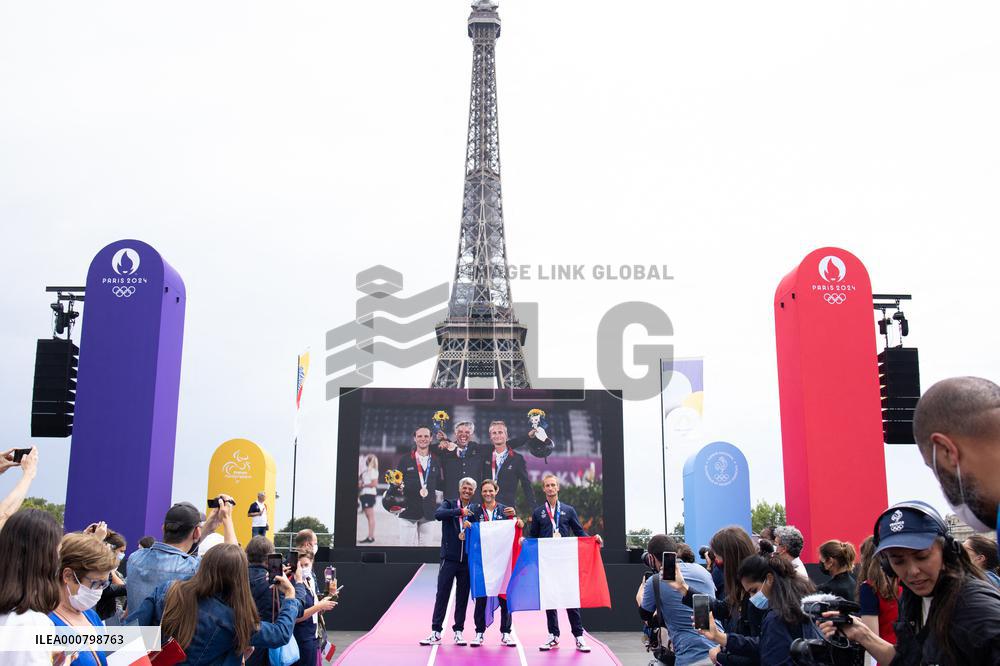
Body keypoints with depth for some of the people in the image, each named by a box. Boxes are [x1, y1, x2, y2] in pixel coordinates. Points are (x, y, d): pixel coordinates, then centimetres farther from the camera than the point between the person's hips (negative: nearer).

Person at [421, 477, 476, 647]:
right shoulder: (449, 504, 2)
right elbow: (438, 514, -18)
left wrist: (468, 533, -15)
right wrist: (459, 511, -28)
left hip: (467, 560, 2)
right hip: (449, 558, -2)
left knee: (463, 597, 7)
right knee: (442, 594, 0)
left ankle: (458, 631, 16)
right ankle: (436, 632, 7)